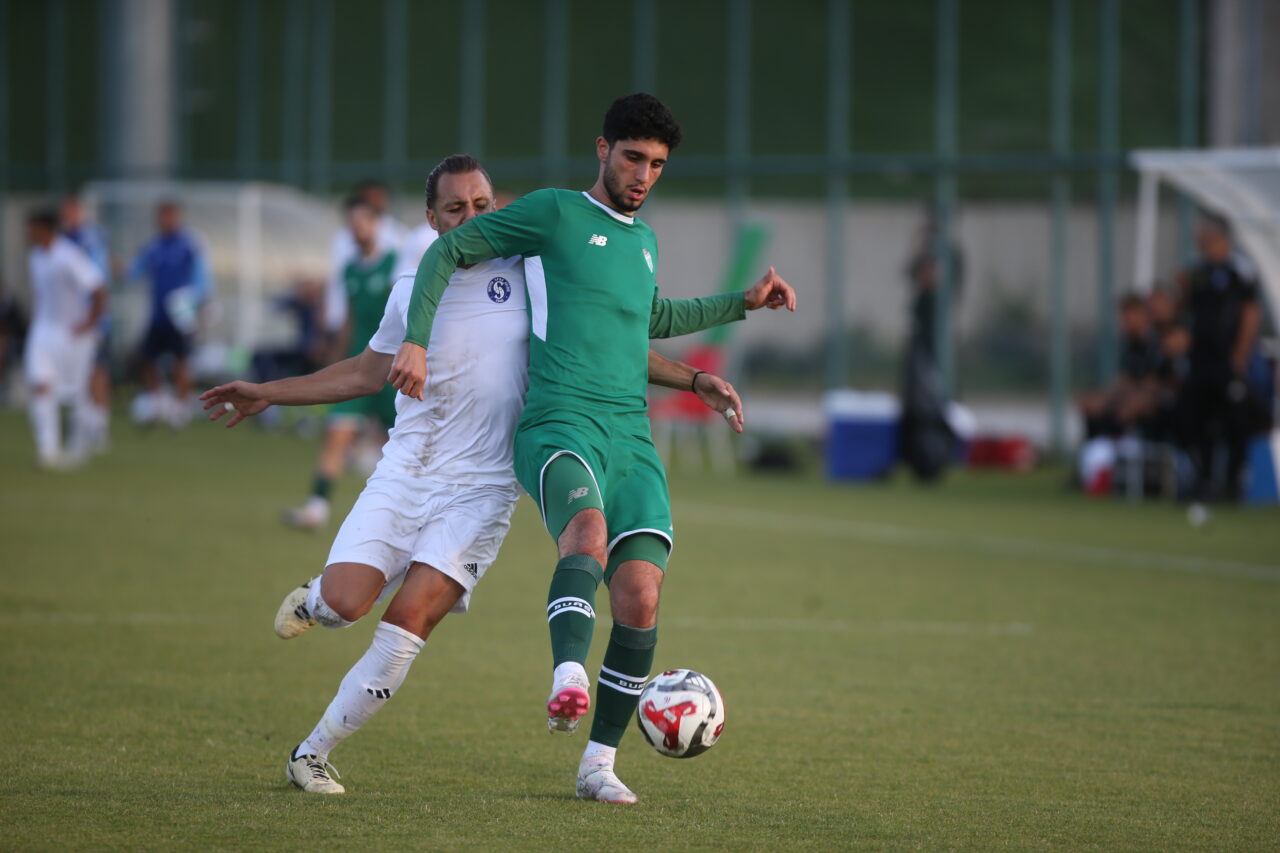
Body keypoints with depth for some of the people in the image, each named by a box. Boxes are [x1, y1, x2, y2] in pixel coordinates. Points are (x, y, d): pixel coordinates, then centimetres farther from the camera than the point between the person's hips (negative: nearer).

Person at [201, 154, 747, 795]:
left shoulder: (528, 275, 1)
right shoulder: (412, 290, 7)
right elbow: (368, 372, 23)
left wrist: (693, 381, 4)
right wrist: (267, 394, 21)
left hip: (480, 491, -1)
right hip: (404, 473, 1)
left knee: (408, 622, -16)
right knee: (346, 602, -19)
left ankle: (313, 754, -2)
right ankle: (311, 598, 21)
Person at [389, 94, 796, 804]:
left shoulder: (645, 241, 25)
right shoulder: (556, 213, 5)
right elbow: (449, 250, 7)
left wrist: (743, 303, 43)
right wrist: (416, 340, -5)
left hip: (631, 439, 6)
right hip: (559, 426, -6)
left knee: (641, 599, -10)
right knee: (589, 532, -37)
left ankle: (598, 763, 2)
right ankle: (568, 681, -57)